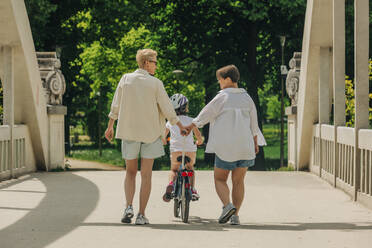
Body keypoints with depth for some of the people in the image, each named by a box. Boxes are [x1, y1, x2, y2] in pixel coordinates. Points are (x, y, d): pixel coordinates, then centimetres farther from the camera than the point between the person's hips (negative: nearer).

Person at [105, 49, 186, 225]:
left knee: (130, 172, 14)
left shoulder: (126, 79, 0)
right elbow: (167, 109, -3)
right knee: (146, 175, 3)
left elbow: (115, 106, 5)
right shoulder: (155, 83, -7)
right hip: (150, 133, -2)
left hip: (129, 132, 2)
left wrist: (110, 127, 16)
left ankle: (129, 207, -6)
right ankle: (141, 215, 1)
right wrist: (180, 126, 11)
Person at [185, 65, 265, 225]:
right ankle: (235, 215, 3)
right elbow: (254, 124, 12)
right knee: (238, 181, 10)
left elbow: (204, 115, -2)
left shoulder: (221, 98, -7)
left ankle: (228, 205, -15)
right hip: (245, 146, 4)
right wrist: (255, 144, 22)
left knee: (220, 179, 8)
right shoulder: (247, 98, 7)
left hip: (225, 147, -4)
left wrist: (189, 127, 10)